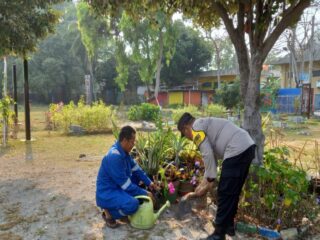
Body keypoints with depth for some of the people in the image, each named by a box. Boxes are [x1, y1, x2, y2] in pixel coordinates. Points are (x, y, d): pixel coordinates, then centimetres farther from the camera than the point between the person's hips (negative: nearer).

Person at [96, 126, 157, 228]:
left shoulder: (123, 151, -2)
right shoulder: (114, 156, -30)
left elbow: (135, 167, 10)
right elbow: (126, 185, -25)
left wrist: (149, 182, 5)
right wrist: (145, 193, -16)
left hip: (117, 186, 9)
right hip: (107, 193, -9)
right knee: (133, 204, -30)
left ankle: (121, 201, 15)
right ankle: (108, 212, -2)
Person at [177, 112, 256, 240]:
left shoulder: (197, 127, 0)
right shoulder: (206, 124, 28)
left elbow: (208, 155, -10)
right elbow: (213, 155, 30)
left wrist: (210, 180, -1)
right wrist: (205, 181, 32)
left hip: (237, 151, -10)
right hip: (248, 147, 10)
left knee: (225, 193, 0)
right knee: (233, 191, 20)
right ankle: (228, 225, 34)